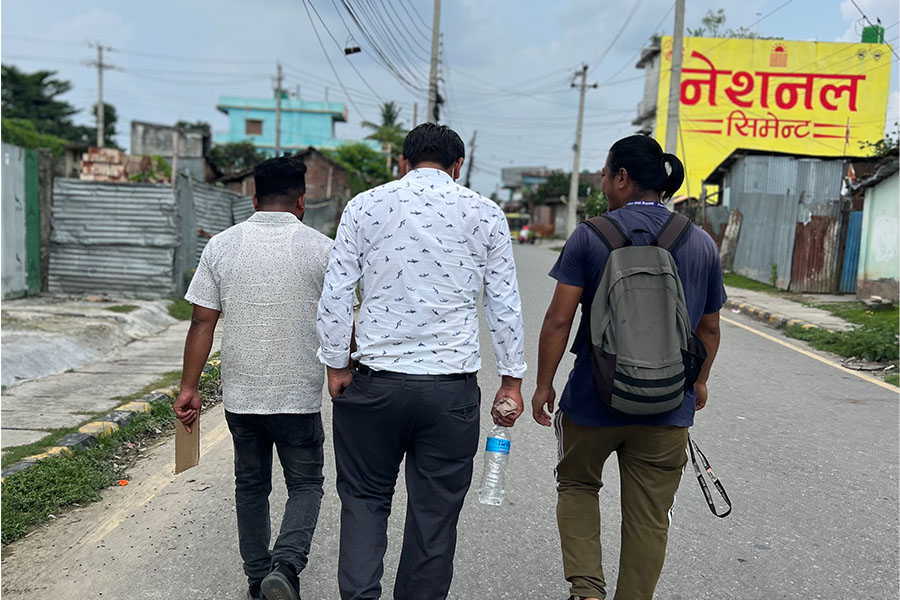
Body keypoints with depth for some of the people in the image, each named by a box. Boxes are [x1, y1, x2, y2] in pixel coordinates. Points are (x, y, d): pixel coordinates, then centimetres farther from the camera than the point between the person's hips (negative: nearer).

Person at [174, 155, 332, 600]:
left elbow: (202, 322, -2)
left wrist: (189, 387, 3)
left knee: (250, 486, 18)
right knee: (305, 485, 12)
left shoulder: (221, 246, 0)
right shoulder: (321, 250, -7)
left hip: (240, 393, 3)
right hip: (299, 395, -2)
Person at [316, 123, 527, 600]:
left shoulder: (365, 206, 3)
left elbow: (335, 295, 0)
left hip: (377, 381, 0)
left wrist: (336, 364, 8)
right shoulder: (485, 213, 3)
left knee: (365, 498, 15)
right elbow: (505, 305, 4)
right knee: (435, 511, 11)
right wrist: (511, 378, 10)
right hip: (452, 387, 0)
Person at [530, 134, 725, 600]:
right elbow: (709, 327, 11)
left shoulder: (590, 236, -10)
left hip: (593, 401, -2)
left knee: (577, 485, 22)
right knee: (649, 517, 14)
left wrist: (543, 385, -1)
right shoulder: (702, 244, 2)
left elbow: (558, 320, -12)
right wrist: (699, 381, 26)